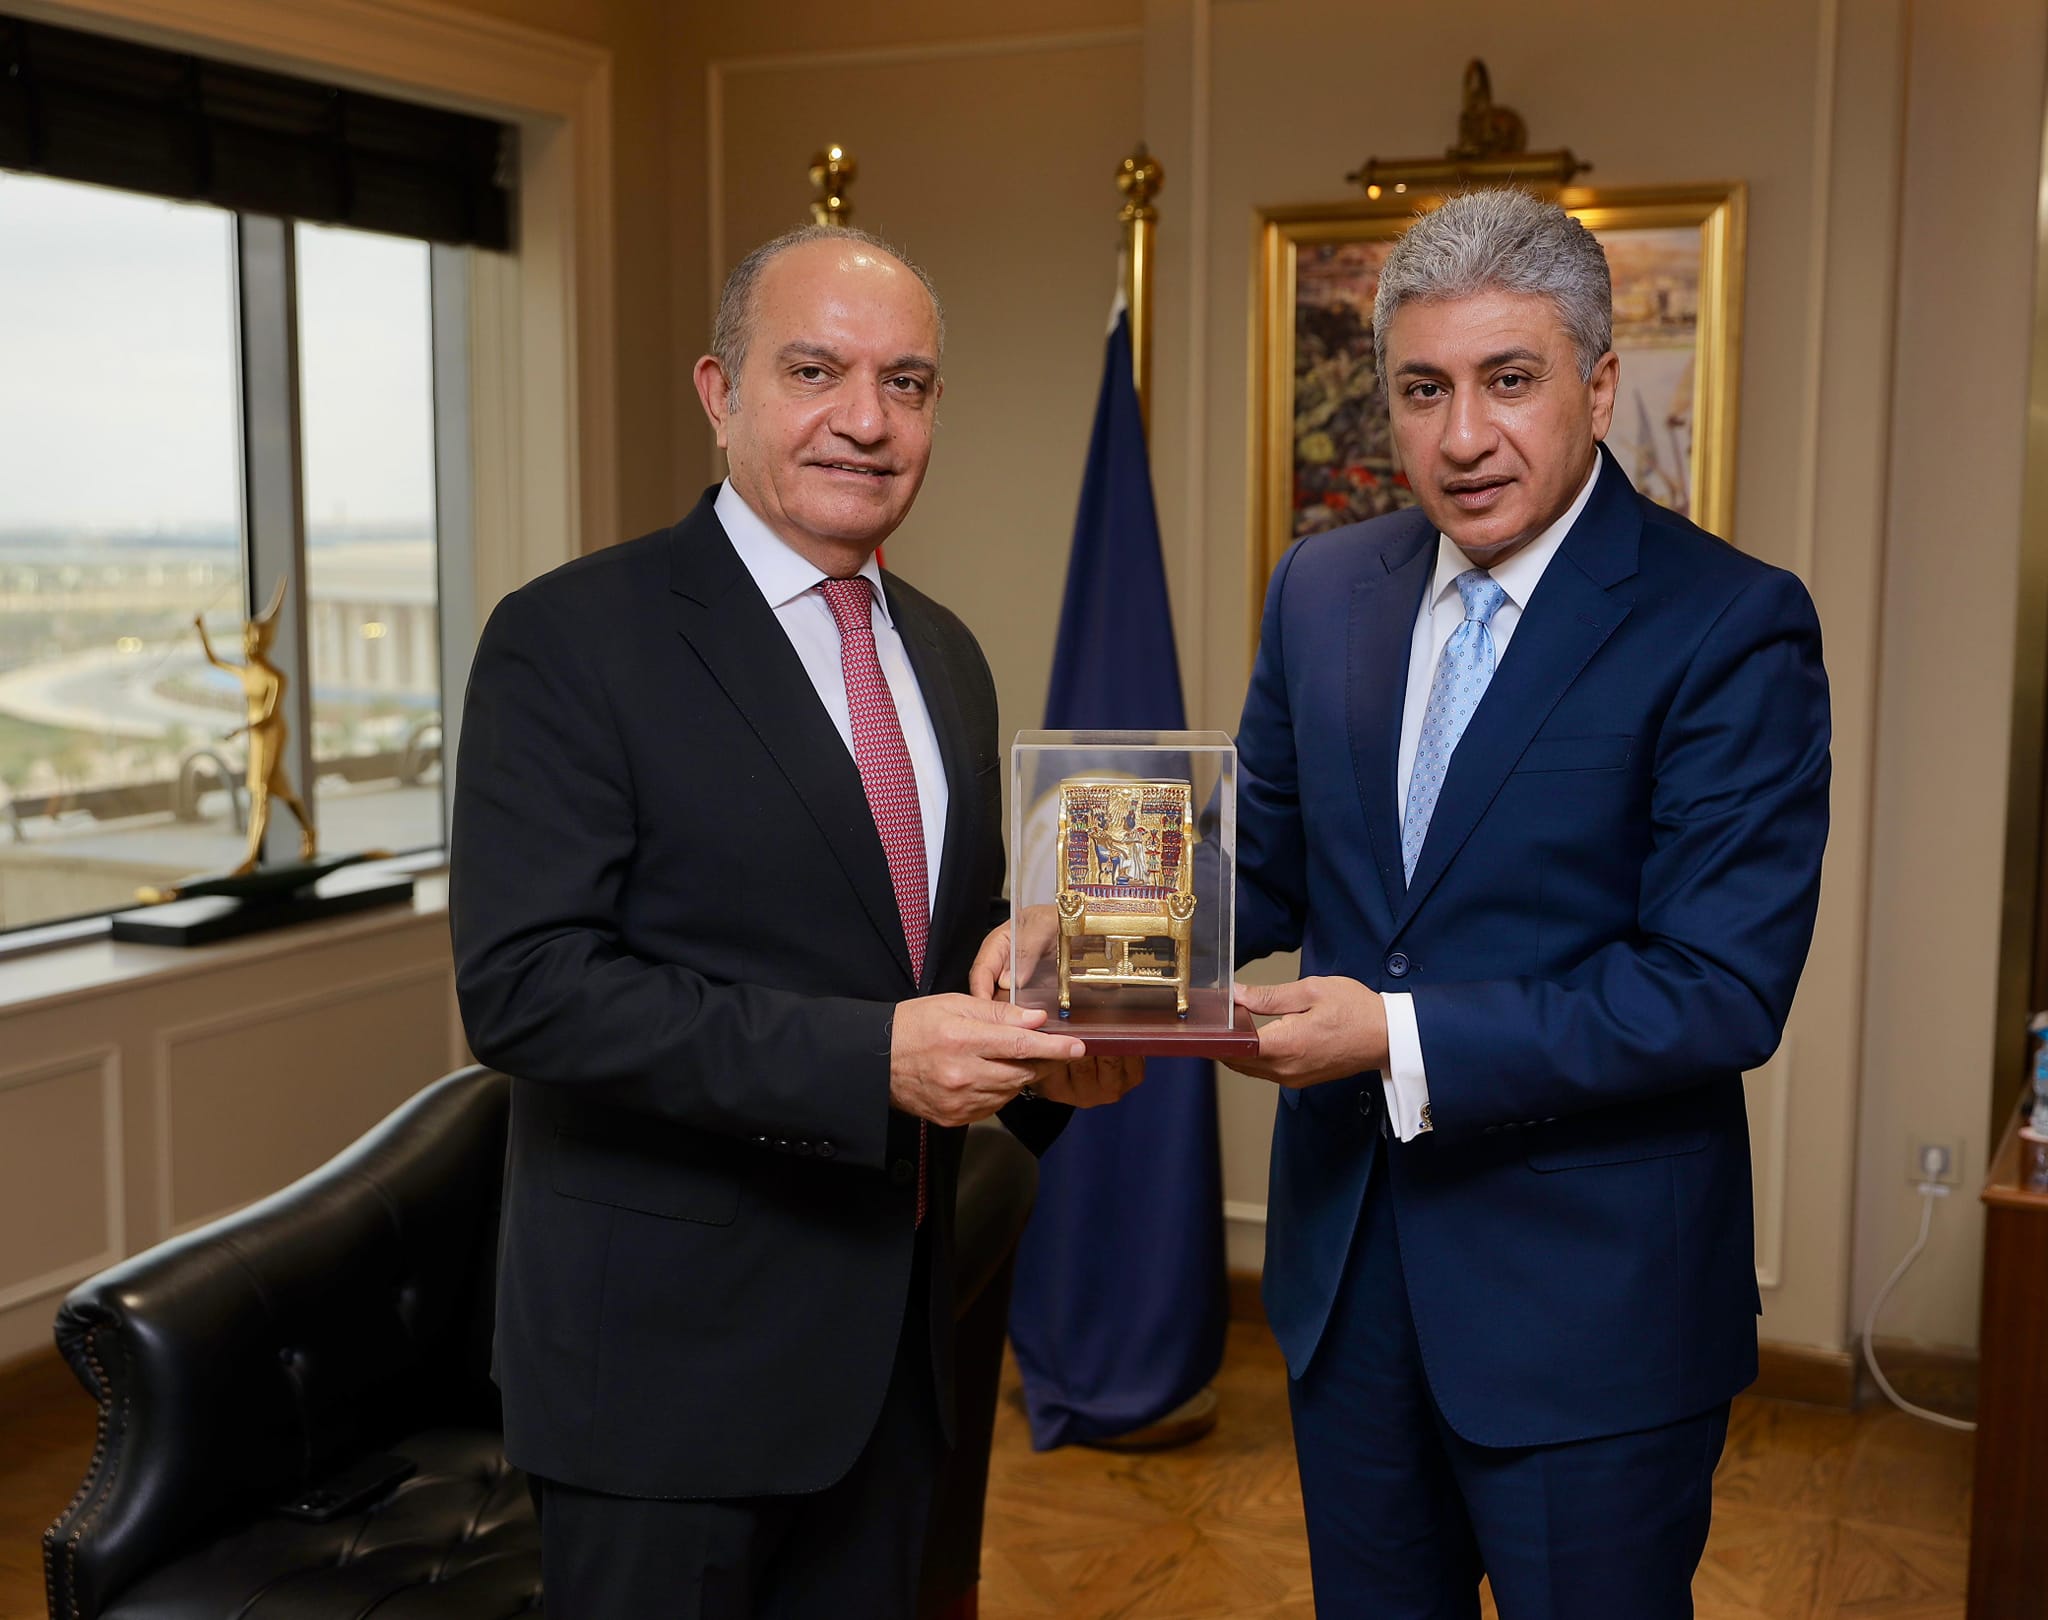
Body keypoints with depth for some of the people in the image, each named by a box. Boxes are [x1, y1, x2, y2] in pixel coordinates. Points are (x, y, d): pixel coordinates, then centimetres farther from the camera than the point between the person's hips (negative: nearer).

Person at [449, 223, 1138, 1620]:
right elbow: (526, 985, -21)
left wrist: (1045, 1054, -5)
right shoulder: (572, 641, -13)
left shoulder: (946, 656, 9)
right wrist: (865, 1056, -27)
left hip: (890, 1341, 7)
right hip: (669, 1348, -6)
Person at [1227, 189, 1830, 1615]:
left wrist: (1408, 1040, -25)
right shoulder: (1323, 590, 4)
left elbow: (1723, 988, -20)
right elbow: (1269, 864, 8)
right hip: (1347, 1263, 5)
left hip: (1590, 1300, -5)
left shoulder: (1734, 627, -14)